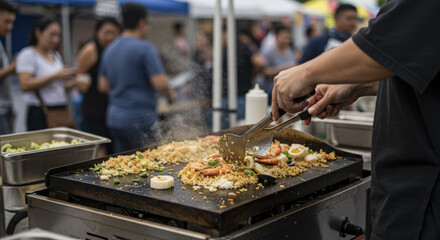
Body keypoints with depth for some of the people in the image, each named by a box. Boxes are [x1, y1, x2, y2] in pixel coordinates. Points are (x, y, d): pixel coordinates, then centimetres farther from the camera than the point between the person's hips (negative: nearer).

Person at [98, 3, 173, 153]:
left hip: (114, 118, 8)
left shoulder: (109, 50, 12)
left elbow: (103, 86, 16)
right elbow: (160, 83, -18)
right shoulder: (145, 48, -12)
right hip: (139, 118, -8)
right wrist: (169, 94, 1)